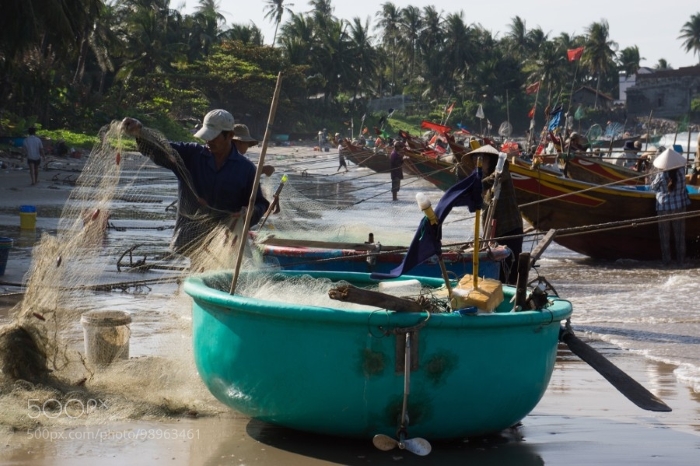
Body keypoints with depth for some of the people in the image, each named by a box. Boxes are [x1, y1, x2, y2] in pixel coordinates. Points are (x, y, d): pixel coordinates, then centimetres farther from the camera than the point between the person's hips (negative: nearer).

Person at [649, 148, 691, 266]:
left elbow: (653, 187, -1)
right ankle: (680, 260, 15)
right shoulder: (681, 171, -11)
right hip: (679, 206, 2)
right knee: (679, 234, 11)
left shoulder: (661, 175, -16)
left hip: (664, 207, -1)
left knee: (664, 235, 10)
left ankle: (666, 260, 13)